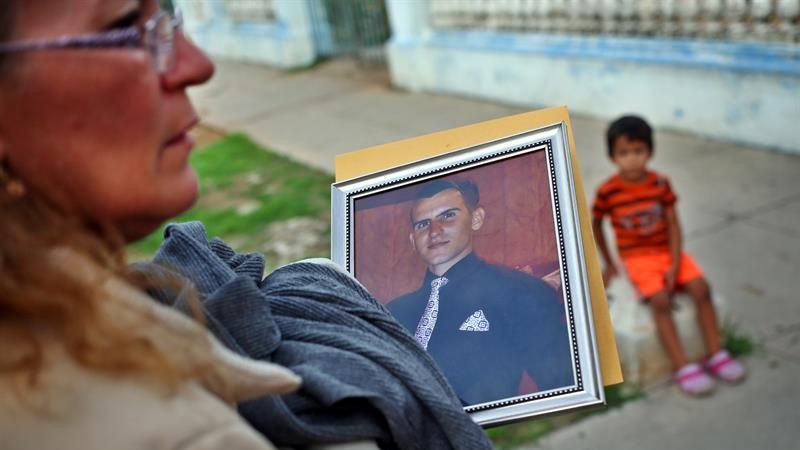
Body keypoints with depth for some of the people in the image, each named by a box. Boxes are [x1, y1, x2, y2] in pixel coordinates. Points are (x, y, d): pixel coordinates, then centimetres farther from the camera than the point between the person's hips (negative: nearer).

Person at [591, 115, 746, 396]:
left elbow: (673, 225, -3)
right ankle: (683, 367, -23)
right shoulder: (607, 192, -12)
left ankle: (715, 354, -6)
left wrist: (675, 264, -13)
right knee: (661, 300, -27)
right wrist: (609, 264, 8)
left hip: (668, 250, 4)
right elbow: (595, 225, 3)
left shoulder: (660, 183, -4)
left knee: (701, 289, -17)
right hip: (637, 257, -3)